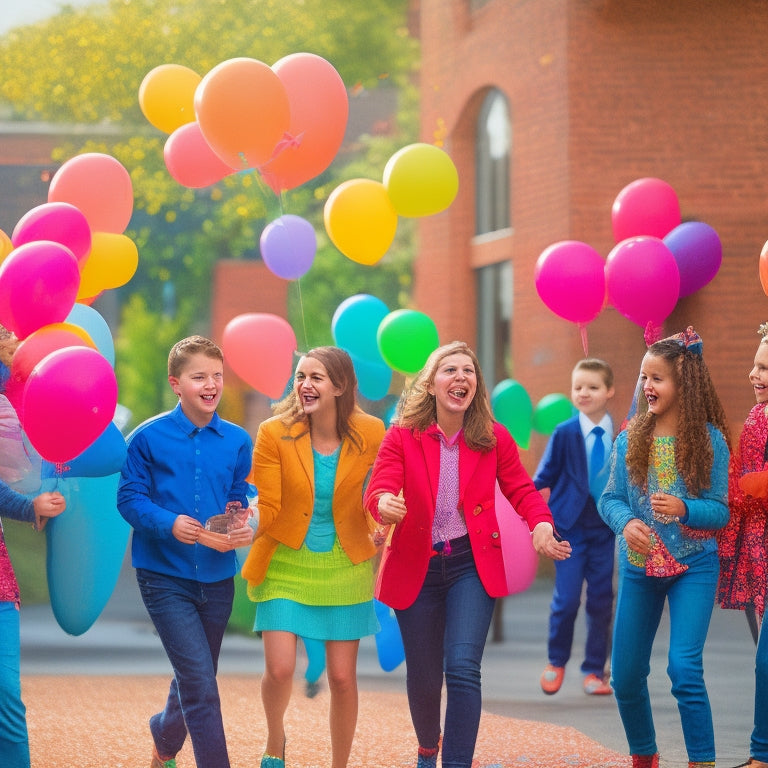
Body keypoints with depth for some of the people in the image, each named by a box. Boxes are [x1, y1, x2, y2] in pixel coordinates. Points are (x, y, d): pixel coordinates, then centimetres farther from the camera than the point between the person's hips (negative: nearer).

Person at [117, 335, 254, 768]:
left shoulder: (237, 441, 2)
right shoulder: (148, 438, -8)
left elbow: (242, 501, 8)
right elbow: (130, 498, -7)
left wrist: (244, 529, -15)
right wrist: (170, 524, -25)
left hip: (217, 576, 4)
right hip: (166, 575, -4)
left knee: (195, 678, 20)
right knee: (200, 683, -14)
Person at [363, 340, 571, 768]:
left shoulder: (493, 438, -2)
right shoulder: (402, 437, -6)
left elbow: (521, 489, 4)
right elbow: (378, 490, -15)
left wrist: (541, 524, -17)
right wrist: (385, 504, -41)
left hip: (472, 565, 0)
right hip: (416, 568, 0)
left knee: (463, 668, -18)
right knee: (424, 679, 11)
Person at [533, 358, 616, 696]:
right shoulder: (564, 433, -3)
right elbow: (546, 474, 0)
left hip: (605, 527, 2)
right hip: (571, 526, -2)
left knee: (601, 600, 4)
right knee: (566, 598, -7)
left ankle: (594, 670, 16)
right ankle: (556, 662, 15)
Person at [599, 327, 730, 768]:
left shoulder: (710, 439, -8)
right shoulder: (631, 438, -1)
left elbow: (720, 511, -7)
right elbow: (610, 498, 0)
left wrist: (683, 509, -26)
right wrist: (627, 522, -21)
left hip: (693, 567, -4)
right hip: (639, 567, 4)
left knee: (685, 669, -18)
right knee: (626, 676, 9)